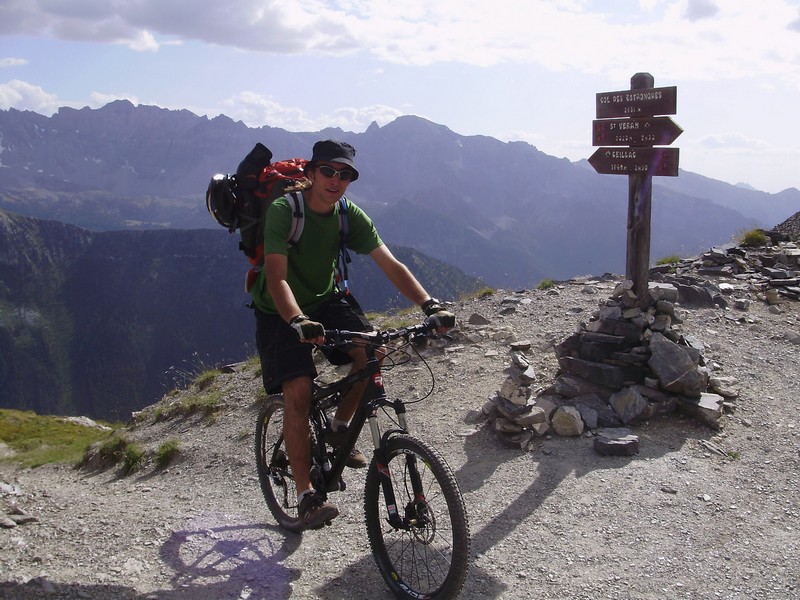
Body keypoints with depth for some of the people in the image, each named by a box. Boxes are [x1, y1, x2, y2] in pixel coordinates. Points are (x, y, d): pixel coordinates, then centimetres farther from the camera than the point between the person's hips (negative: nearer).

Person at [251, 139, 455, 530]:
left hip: (325, 299, 4)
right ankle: (306, 496, -11)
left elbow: (391, 265, -14)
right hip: (281, 312, -4)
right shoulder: (283, 211, -22)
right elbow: (277, 278, -33)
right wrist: (298, 322, -51)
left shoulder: (351, 217, -9)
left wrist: (430, 305, -29)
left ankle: (340, 428, 3)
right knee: (298, 390, -21)